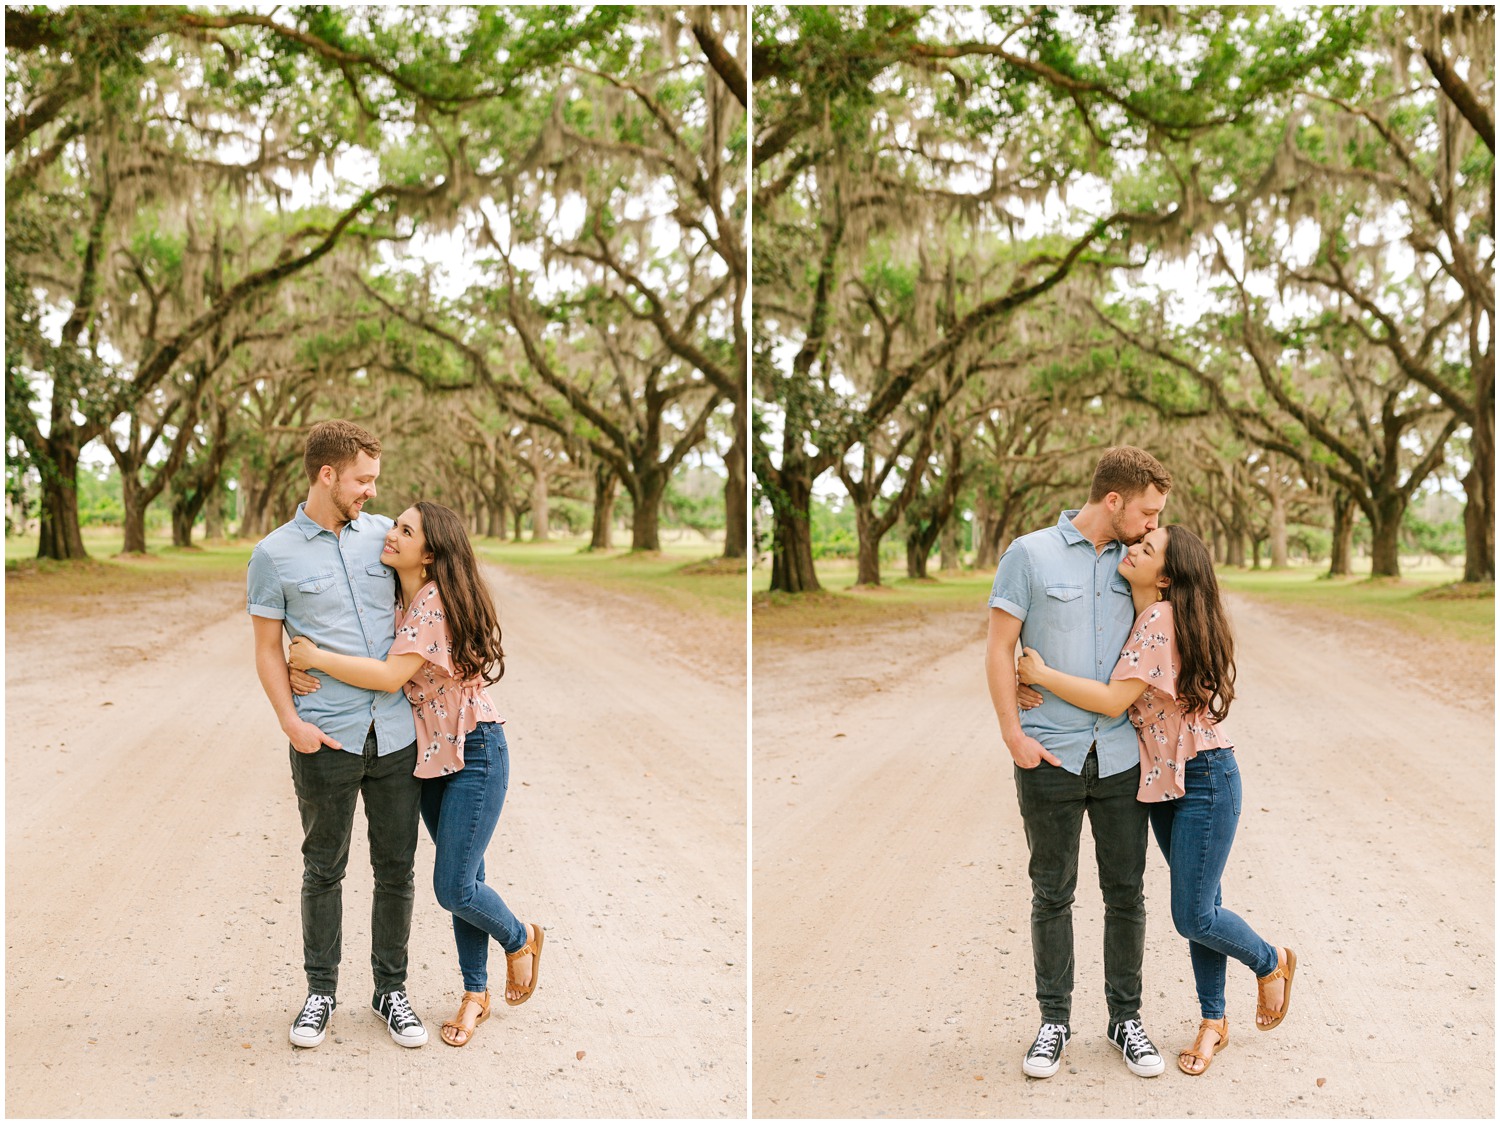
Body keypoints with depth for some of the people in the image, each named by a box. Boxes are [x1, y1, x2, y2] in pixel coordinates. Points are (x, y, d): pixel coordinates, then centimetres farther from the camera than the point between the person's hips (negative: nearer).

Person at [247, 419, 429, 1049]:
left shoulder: (382, 534, 7)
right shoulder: (274, 556, -2)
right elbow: (268, 649, 0)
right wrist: (291, 722, -11)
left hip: (396, 732, 3)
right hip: (327, 739, -3)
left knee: (396, 867, 9)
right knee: (324, 868, 9)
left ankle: (390, 989, 23)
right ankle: (321, 991, 24)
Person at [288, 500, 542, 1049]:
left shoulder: (436, 601, -20)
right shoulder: (397, 599, 6)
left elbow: (392, 675, -28)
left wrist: (316, 657, -20)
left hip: (474, 755, -8)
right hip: (430, 757, 8)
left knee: (453, 888, -7)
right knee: (463, 880, 13)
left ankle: (521, 939, 22)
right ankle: (475, 994, 24)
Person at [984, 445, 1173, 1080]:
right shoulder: (1030, 555, -3)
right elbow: (999, 648, -3)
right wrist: (1013, 732, -9)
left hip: (1121, 755, 3)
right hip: (1051, 757, -3)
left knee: (1126, 891, 8)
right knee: (1052, 894, 6)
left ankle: (1126, 1017, 21)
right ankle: (1054, 1020, 17)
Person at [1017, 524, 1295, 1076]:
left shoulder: (1163, 618, -22)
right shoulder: (1138, 617, 7)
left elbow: (1115, 699, -25)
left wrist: (1042, 673, -18)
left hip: (1204, 780, -9)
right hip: (1163, 781, 9)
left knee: (1193, 916, -3)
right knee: (1198, 905, 15)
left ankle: (1272, 963, 25)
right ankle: (1213, 1023, 25)